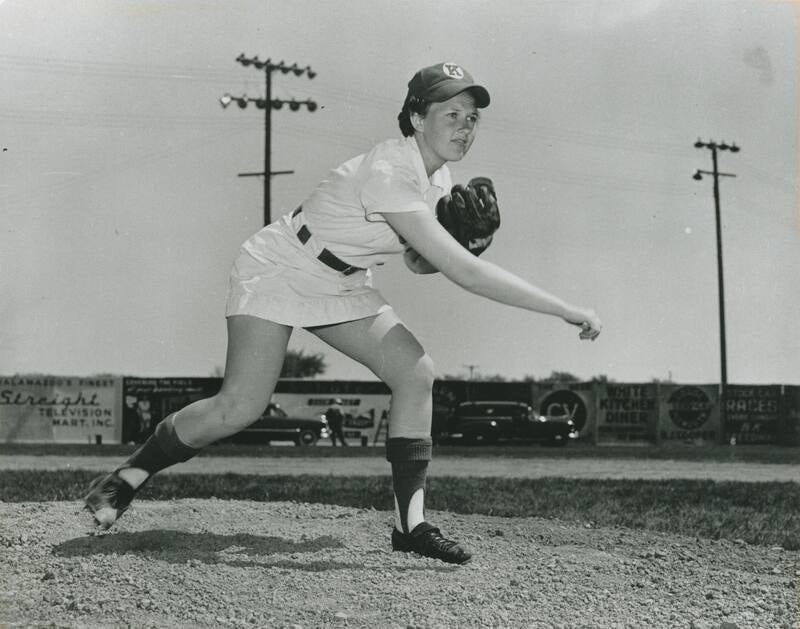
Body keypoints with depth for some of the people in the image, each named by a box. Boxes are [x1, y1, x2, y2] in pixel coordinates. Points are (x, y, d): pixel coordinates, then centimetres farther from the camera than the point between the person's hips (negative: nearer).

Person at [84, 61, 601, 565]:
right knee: (240, 408, -17)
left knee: (417, 372, -10)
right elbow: (464, 271, -39)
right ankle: (126, 478, 6)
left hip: (341, 286, 8)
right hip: (277, 272, -8)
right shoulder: (387, 175, -32)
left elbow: (420, 260, 11)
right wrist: (566, 310, -37)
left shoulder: (438, 175, -3)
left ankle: (410, 523, -6)